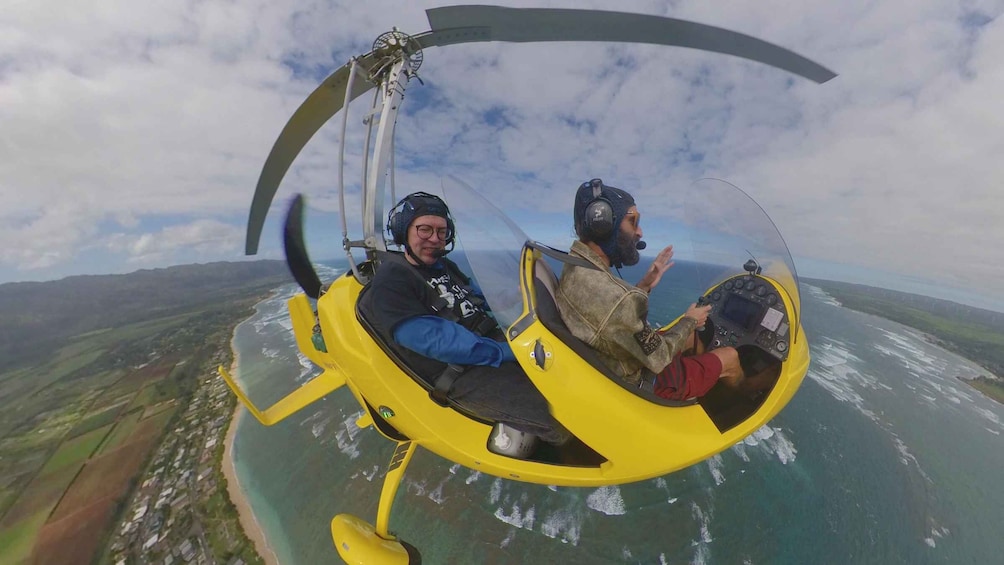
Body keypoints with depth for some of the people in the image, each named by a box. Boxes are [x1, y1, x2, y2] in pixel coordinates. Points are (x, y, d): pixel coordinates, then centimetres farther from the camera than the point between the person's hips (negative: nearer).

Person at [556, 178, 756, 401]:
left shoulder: (573, 267, -13)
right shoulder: (613, 298, -40)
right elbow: (658, 359, -23)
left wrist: (644, 286, -4)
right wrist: (689, 320, -7)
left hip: (611, 368, 7)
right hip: (641, 384, -7)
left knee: (691, 335, 25)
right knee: (730, 357, 13)